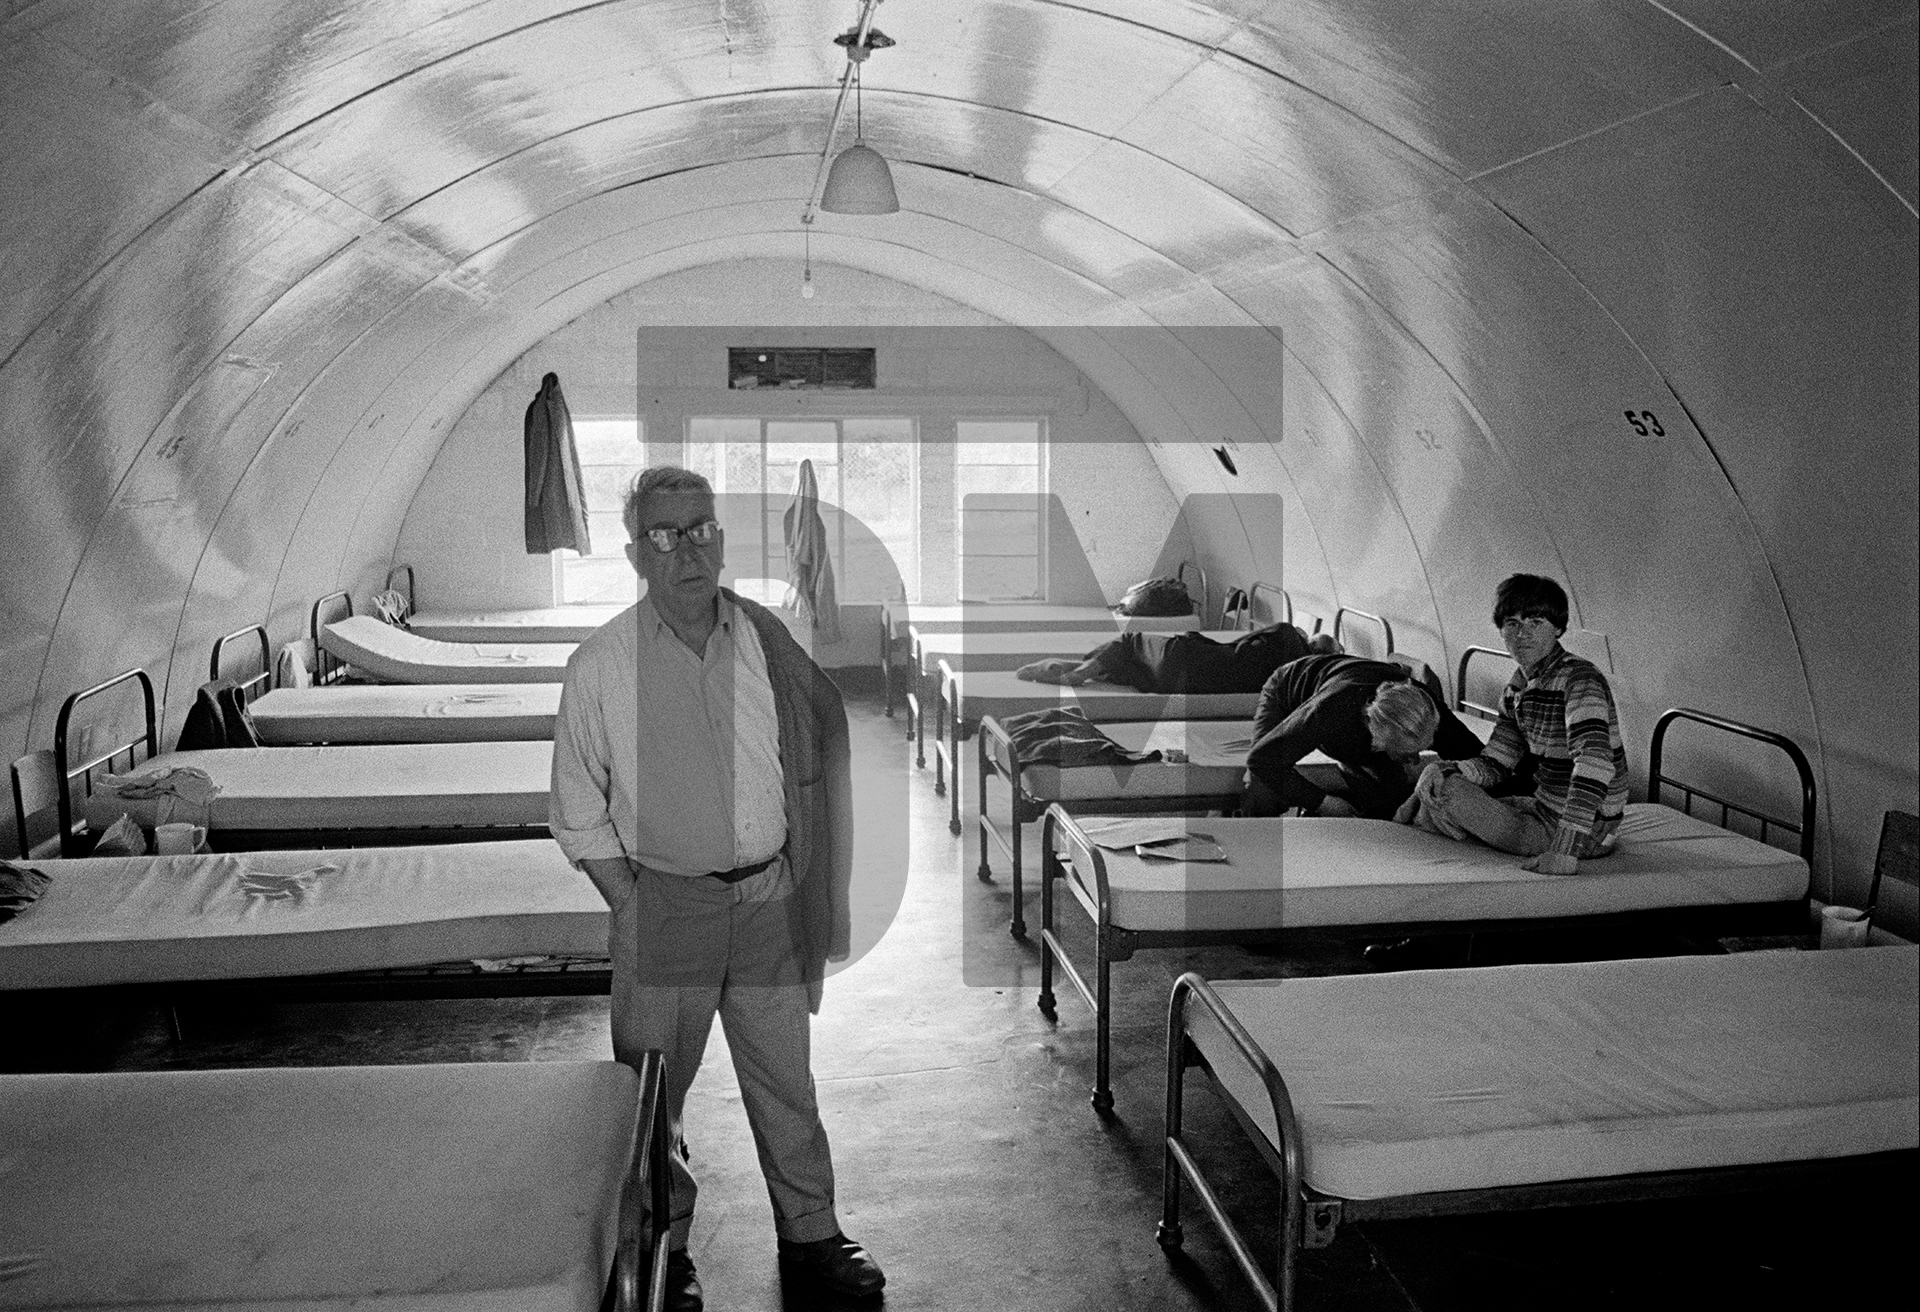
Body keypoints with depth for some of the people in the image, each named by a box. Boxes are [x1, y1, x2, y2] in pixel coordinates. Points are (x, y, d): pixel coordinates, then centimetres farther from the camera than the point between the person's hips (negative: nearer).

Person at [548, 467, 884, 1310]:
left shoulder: (765, 638, 0)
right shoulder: (601, 667, -8)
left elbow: (823, 744, 11)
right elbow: (578, 812, -2)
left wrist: (806, 883, 8)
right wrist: (632, 905, -9)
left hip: (768, 898, 3)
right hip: (664, 902, -2)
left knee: (785, 1077, 13)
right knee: (654, 1089, 9)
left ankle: (809, 1235, 30)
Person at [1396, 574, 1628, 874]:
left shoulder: (1580, 679, -20)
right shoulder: (1519, 686, 7)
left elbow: (1595, 763, -33)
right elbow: (1494, 763, 8)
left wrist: (1566, 849, -40)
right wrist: (1443, 771, -14)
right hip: (1548, 807, 9)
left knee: (1443, 790, -14)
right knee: (1436, 775, 17)